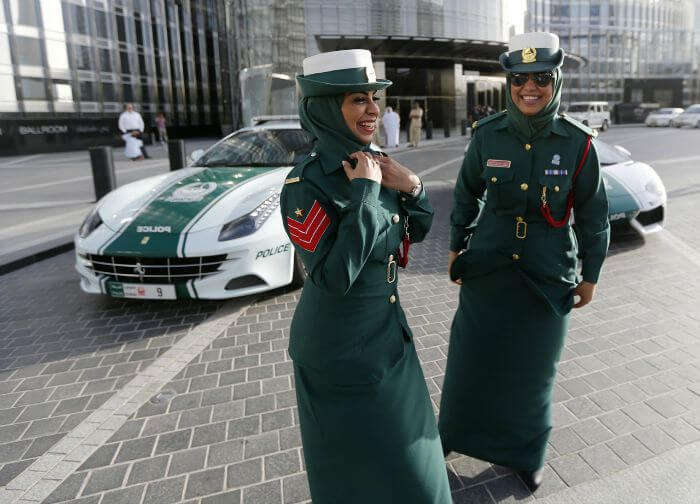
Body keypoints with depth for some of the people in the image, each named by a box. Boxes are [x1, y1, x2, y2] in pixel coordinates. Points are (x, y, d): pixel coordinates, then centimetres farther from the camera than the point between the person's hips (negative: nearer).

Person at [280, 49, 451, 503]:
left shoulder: (375, 164, -2)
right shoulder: (307, 183, -23)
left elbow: (417, 231, 8)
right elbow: (335, 277, -28)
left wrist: (412, 187, -12)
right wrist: (364, 194, -27)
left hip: (388, 329, 7)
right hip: (340, 345, -7)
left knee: (403, 445, 28)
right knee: (356, 462, 16)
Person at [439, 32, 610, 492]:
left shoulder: (578, 143, -8)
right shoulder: (487, 135, -5)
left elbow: (593, 214, 1)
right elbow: (467, 194, 7)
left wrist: (591, 274, 5)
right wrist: (457, 247, 10)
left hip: (547, 275, 0)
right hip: (487, 266, 1)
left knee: (533, 367, 11)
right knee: (472, 355, 9)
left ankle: (526, 453, 37)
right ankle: (455, 433, 37)